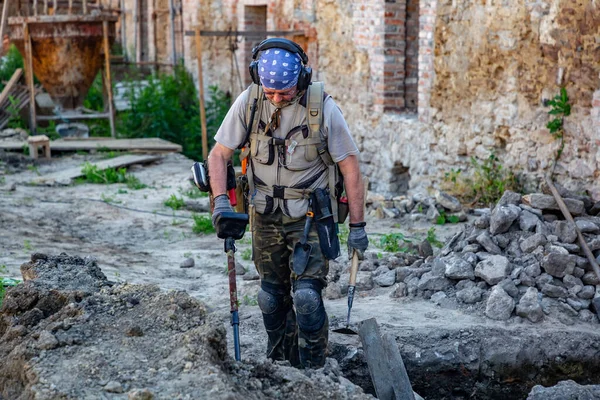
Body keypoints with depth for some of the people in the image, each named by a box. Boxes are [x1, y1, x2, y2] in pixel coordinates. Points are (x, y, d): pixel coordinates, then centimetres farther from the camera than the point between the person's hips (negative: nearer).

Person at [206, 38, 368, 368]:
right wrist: (220, 200, -18)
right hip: (265, 217, 3)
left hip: (309, 217, -3)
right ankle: (278, 368, 28)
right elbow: (219, 154, -2)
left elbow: (350, 168, -10)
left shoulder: (323, 108, -16)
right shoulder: (249, 102, -9)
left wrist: (357, 226, -9)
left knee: (306, 296, -12)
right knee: (272, 297, 11)